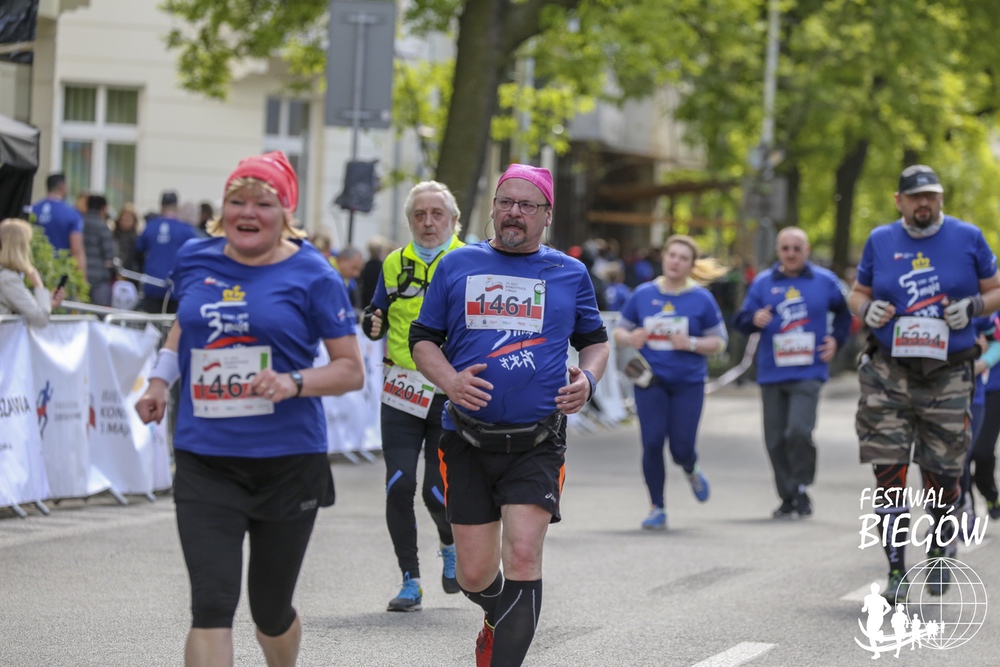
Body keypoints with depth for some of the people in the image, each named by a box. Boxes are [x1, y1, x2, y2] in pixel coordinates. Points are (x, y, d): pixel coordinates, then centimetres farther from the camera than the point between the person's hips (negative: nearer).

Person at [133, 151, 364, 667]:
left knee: (271, 610, 13)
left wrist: (295, 383, -21)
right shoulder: (195, 261, 5)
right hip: (204, 463, 2)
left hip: (287, 463, -1)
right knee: (212, 606, -14)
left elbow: (352, 370, -3)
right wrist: (160, 379, 9)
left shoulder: (311, 276, -5)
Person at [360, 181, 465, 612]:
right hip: (402, 392, 2)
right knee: (399, 486, -8)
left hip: (451, 394, -2)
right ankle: (410, 581, 4)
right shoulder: (395, 264, 9)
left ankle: (450, 545, 29)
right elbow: (376, 315, 18)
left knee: (437, 491, -6)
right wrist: (372, 324, -4)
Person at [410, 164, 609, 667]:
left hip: (537, 443, -1)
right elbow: (422, 339, 10)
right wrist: (450, 381, -10)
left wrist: (588, 379, -3)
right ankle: (500, 617, 38)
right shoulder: (458, 266, 7)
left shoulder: (569, 274, 9)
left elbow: (595, 340, 19)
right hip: (468, 441, 1)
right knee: (474, 573, 3)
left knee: (522, 556, -16)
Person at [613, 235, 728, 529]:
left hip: (688, 383, -1)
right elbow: (619, 331, 11)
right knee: (652, 443, -7)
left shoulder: (701, 299, -1)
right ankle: (657, 508, 8)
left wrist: (691, 343, -16)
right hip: (650, 381, 1)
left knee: (681, 447, -2)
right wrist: (630, 338, -12)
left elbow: (719, 341, 1)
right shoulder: (642, 295, 3)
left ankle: (691, 472, 36)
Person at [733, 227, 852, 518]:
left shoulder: (825, 281, 6)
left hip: (809, 372, -3)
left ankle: (801, 489, -3)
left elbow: (844, 312, 21)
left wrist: (836, 339, 6)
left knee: (799, 431, -20)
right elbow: (741, 321, 4)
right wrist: (754, 319, -18)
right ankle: (788, 497, 17)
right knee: (776, 439, 4)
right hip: (771, 374, 3)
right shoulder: (763, 283, 7)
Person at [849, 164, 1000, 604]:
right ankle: (896, 569, -1)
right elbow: (857, 292, 17)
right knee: (889, 469, -7)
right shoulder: (880, 241, 8)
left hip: (947, 375, -1)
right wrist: (867, 309, -5)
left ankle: (939, 555, 27)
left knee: (943, 474, 2)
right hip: (889, 373, 1)